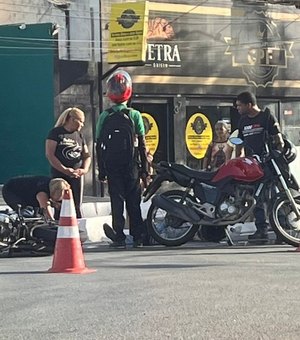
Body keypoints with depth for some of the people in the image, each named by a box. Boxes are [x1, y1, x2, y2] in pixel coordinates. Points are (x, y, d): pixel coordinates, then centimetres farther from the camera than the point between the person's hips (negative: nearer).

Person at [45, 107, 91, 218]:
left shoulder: (79, 135, 16)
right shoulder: (56, 132, -1)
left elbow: (86, 155, 17)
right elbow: (49, 154, -9)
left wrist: (84, 169, -5)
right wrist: (64, 170, -16)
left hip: (76, 176, 5)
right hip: (59, 175, -5)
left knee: (77, 207, 2)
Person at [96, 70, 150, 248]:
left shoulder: (104, 117, 0)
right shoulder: (135, 115, -2)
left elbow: (99, 146, 1)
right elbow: (142, 145, -2)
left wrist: (101, 170, 7)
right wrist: (145, 168, 3)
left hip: (112, 166, 0)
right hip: (132, 166, 0)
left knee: (117, 201, 2)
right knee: (134, 202, 6)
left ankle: (119, 238, -3)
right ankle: (138, 237, 7)